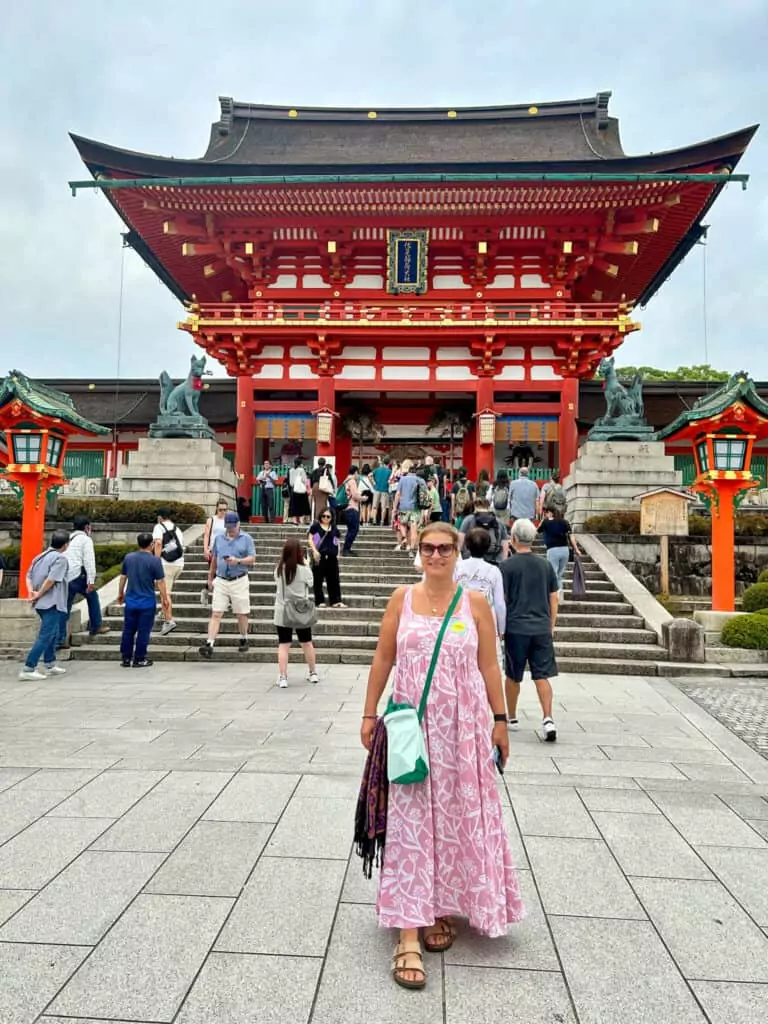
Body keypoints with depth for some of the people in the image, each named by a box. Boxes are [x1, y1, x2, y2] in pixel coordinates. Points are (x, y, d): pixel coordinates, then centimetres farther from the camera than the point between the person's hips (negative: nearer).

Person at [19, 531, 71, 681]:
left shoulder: (41, 556, 14)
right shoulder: (60, 558, -12)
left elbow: (29, 576, 10)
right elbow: (51, 580, -21)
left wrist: (31, 592, -2)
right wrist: (39, 594, -12)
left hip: (42, 603, 9)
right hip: (52, 603, -9)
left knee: (53, 633, 21)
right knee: (45, 636, -7)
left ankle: (50, 665, 28)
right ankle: (28, 669, -10)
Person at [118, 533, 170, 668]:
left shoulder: (128, 557, 2)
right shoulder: (155, 560, -13)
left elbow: (123, 577, 10)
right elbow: (160, 582, -12)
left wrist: (120, 594, 23)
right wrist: (165, 599, -2)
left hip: (130, 601, 5)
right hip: (147, 602, -4)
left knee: (128, 630, 13)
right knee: (143, 631, 4)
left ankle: (125, 658, 19)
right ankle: (139, 659, 10)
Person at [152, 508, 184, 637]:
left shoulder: (159, 527, 0)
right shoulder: (177, 529, 21)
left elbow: (158, 543, -16)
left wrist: (156, 561, -18)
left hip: (166, 563, -7)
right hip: (179, 563, 7)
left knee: (165, 593, -6)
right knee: (167, 591, 21)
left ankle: (169, 620, -14)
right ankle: (167, 617, 25)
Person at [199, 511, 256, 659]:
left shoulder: (246, 538, -1)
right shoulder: (219, 538, 10)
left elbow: (252, 559, -6)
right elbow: (214, 559, 18)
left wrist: (238, 561, -24)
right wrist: (210, 577, 21)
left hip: (239, 581, -2)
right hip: (221, 581, 2)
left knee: (241, 614, 8)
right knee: (216, 613, -6)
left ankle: (244, 640, 27)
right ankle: (209, 644, -12)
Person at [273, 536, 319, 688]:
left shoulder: (279, 569, -6)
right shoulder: (304, 570, -13)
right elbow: (310, 585, 4)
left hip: (282, 613, 0)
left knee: (283, 645, 4)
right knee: (307, 643, 16)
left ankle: (282, 677, -1)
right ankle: (313, 673, 29)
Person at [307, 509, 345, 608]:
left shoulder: (334, 528, 14)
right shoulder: (316, 526, 1)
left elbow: (337, 541, 18)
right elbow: (310, 539, -2)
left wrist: (338, 554, 7)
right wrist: (315, 551, -14)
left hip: (332, 556, 4)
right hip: (319, 556, -4)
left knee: (334, 579, 4)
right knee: (318, 579, 2)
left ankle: (336, 601, 7)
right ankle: (320, 601, 8)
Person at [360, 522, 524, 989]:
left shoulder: (475, 603, 0)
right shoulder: (402, 598, 1)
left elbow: (489, 666, 4)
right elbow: (383, 659, 5)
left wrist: (500, 720, 3)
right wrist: (370, 713, 5)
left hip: (463, 727, 1)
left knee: (458, 819, 10)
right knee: (411, 823, 0)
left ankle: (443, 909, 32)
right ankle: (408, 936, 6)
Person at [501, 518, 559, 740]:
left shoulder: (508, 566, -6)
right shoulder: (546, 565, 6)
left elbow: (501, 600, -5)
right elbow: (554, 599, 10)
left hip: (516, 628, -3)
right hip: (542, 629, 3)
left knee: (513, 677, 12)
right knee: (542, 676, 4)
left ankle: (511, 718, 25)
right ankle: (547, 719, -9)